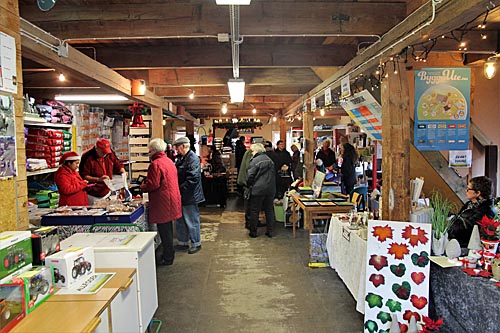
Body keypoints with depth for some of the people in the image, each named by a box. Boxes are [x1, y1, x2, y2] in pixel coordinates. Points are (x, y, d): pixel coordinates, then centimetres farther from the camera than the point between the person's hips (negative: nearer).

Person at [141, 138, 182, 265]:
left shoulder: (155, 164, -17)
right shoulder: (169, 161, 12)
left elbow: (153, 185, -21)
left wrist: (142, 187, -1)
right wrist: (146, 183, 20)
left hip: (162, 202, -9)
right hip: (172, 200, 9)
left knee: (164, 230, 0)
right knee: (168, 228, 19)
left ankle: (167, 258, 8)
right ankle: (169, 253, 30)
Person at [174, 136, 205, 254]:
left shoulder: (193, 159, -18)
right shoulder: (180, 158, 13)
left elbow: (192, 179, -25)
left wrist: (180, 189, -22)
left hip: (189, 196, -10)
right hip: (181, 195, 10)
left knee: (191, 220, 2)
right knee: (180, 220, 18)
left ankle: (196, 243, 17)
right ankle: (183, 242, 32)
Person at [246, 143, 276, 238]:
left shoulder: (255, 161, -11)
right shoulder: (270, 160, 9)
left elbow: (250, 176, -12)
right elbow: (274, 174, 14)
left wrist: (248, 186, 2)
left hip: (257, 189, -6)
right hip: (270, 189, 6)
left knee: (254, 211, 5)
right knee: (269, 210, 13)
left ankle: (253, 232, 10)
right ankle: (270, 231, 17)